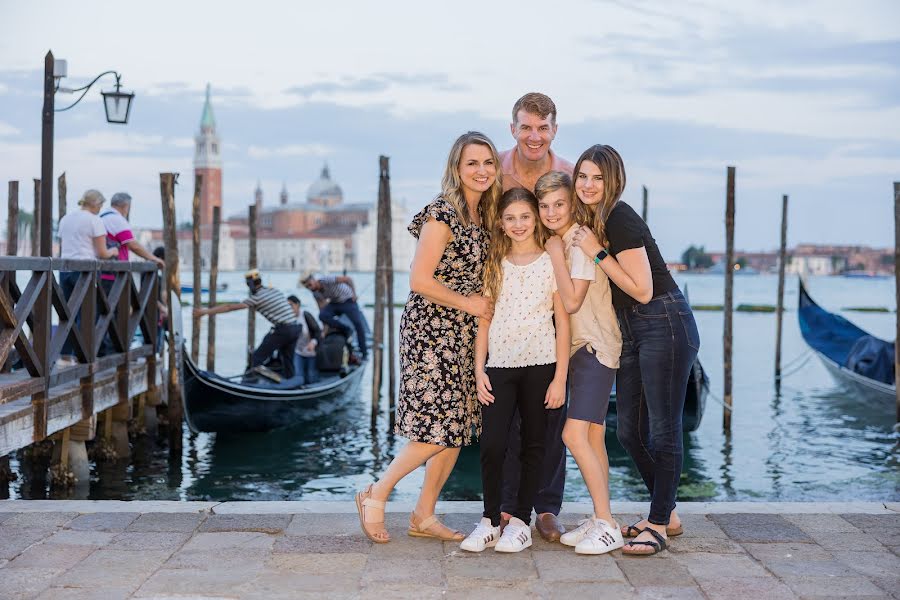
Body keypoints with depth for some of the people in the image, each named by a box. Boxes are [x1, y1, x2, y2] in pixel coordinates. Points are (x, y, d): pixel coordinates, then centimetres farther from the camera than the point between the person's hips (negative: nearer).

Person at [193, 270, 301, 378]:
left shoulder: (257, 297, -4)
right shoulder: (274, 291, 16)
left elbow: (230, 307, -3)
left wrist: (206, 311, 0)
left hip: (282, 330, -7)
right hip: (295, 328, 7)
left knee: (257, 358, 2)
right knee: (287, 360, 18)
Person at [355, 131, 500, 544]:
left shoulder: (482, 216, 11)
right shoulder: (443, 214, -14)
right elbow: (420, 280, -19)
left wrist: (481, 307, 6)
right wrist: (467, 303, -11)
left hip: (463, 332, 8)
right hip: (431, 328, -8)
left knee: (458, 426, 7)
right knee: (439, 427, -10)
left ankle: (424, 516, 17)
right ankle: (376, 495, 7)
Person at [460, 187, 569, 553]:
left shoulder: (551, 262, 2)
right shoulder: (494, 265, 11)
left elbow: (562, 323, 0)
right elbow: (484, 320, 11)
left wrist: (560, 378, -6)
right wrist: (479, 370, 2)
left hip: (540, 365, -2)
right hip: (499, 366, 2)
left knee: (533, 445, 5)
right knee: (492, 445, -8)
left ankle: (521, 522, 14)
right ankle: (490, 520, 6)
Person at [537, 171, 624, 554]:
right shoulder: (559, 242, 13)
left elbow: (572, 301, -21)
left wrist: (556, 254, -17)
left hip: (596, 347, -9)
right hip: (578, 348, 9)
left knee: (575, 435, -17)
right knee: (593, 438, 10)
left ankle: (607, 527, -13)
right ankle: (600, 521, 15)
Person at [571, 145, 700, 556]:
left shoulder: (620, 220, -16)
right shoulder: (593, 222, 11)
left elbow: (642, 290, -18)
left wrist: (596, 253, -17)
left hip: (665, 326, -10)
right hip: (630, 332, 10)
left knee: (662, 430, -5)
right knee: (630, 432, 12)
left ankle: (658, 525, 3)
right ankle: (666, 515, 25)